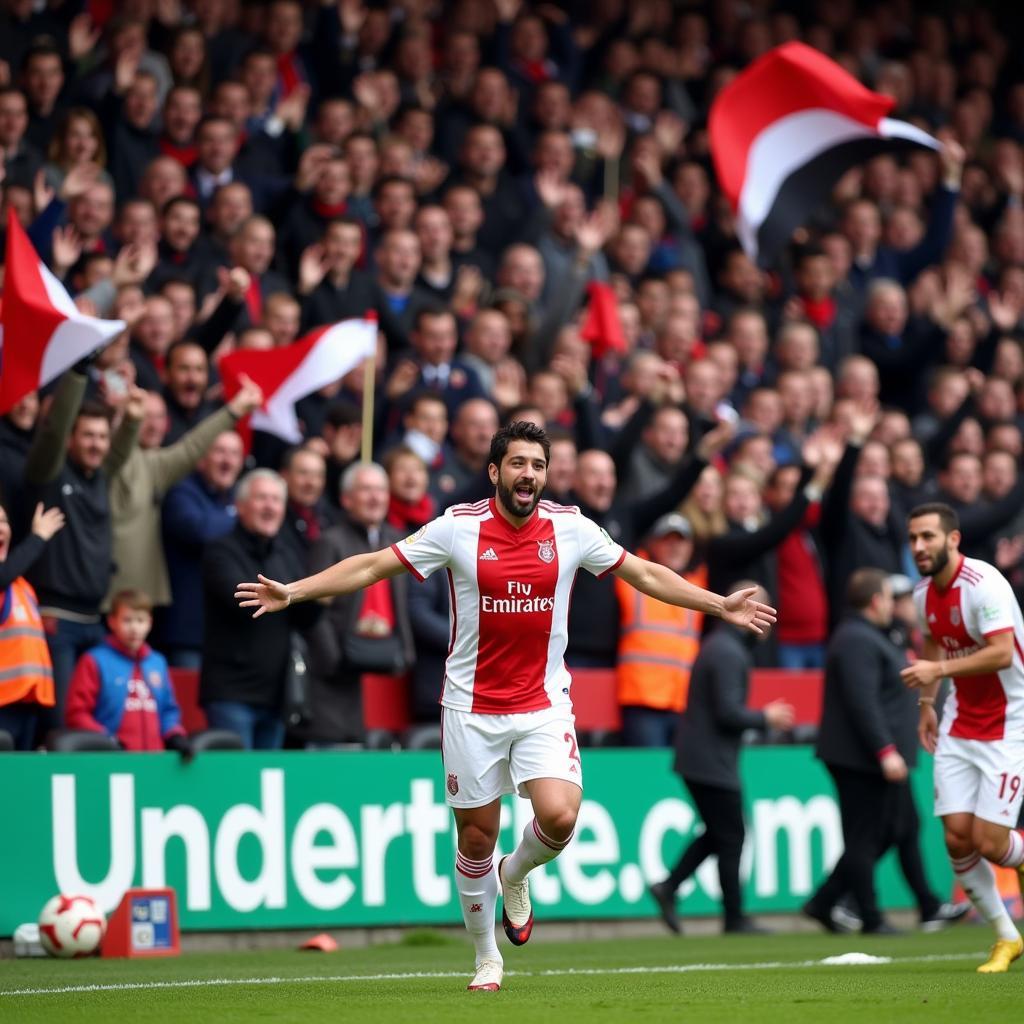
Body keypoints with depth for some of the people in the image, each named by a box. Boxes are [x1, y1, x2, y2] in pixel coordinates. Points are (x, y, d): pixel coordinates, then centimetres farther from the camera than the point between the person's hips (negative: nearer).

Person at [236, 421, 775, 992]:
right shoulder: (458, 527, -6)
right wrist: (293, 592, -8)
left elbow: (645, 574, 10)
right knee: (477, 838, 4)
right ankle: (487, 958, 23)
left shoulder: (571, 529, -1)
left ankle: (516, 875, 16)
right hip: (472, 709, -1)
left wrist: (719, 606, 7)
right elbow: (373, 566, -1)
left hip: (545, 705, 1)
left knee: (559, 816, -19)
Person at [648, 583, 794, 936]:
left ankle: (669, 887, 10)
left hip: (696, 758, 10)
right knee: (731, 838, 0)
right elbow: (728, 712, -23)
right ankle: (735, 918, 8)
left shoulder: (719, 645, 14)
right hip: (713, 761, -10)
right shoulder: (729, 653, -19)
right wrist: (765, 718, -9)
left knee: (717, 833, 17)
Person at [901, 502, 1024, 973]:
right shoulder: (924, 594, 4)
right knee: (957, 837, -4)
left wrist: (939, 670, -31)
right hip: (960, 725, 7)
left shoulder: (983, 584, -20)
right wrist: (927, 703, 17)